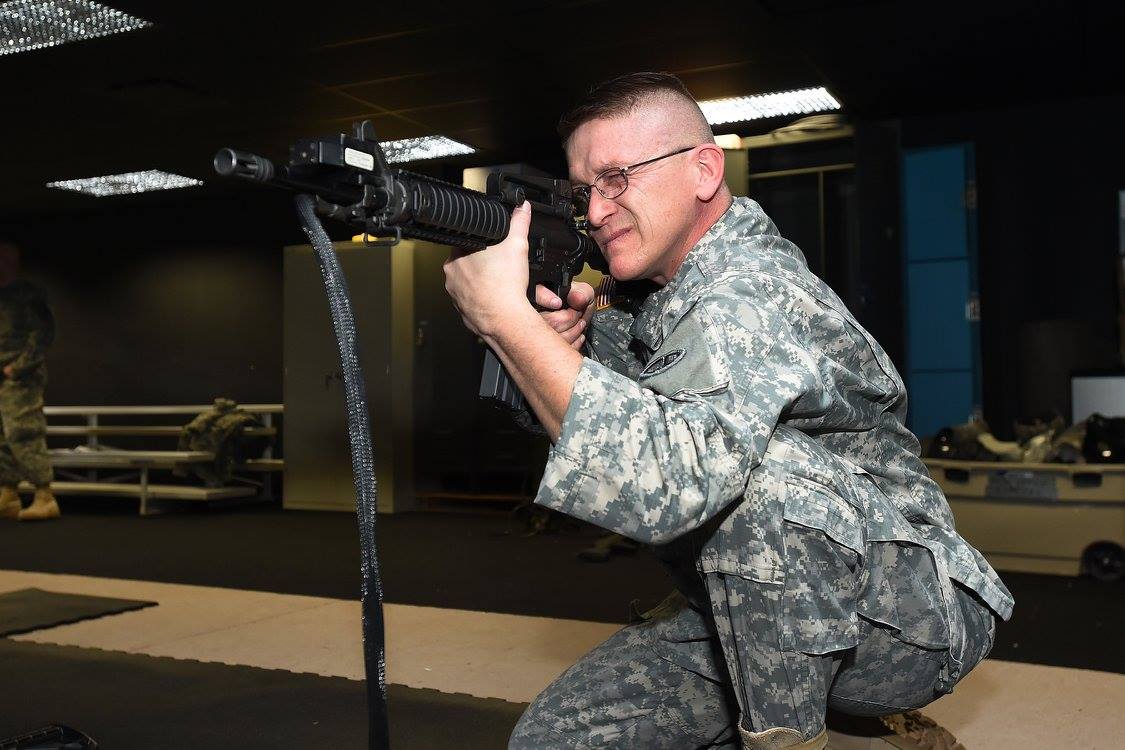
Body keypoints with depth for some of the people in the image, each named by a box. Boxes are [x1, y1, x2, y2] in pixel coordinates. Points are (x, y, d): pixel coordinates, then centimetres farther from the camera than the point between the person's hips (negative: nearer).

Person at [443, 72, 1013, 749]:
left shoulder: (750, 294, -26)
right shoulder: (662, 290, 4)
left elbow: (668, 480, -43)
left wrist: (506, 317, -36)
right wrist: (566, 342, -13)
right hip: (750, 613, 8)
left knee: (761, 468, -36)